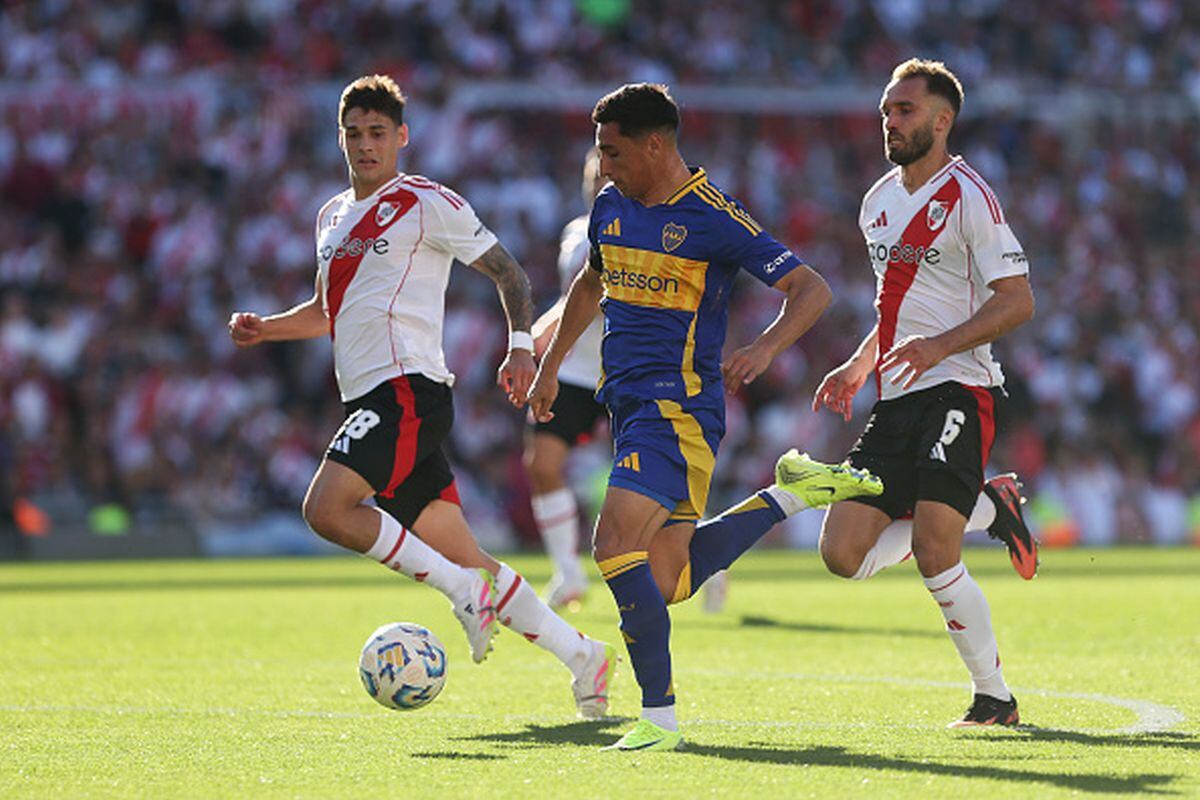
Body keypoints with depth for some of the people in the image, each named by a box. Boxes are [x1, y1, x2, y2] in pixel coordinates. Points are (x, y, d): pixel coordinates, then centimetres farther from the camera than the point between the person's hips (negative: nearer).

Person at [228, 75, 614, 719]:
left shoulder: (427, 203, -2)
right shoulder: (332, 217, 20)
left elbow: (508, 272, -1)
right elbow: (329, 310, 33)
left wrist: (520, 347, -15)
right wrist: (266, 329, 16)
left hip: (409, 388, -8)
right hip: (367, 400, 8)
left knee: (326, 507, -24)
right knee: (460, 555, 4)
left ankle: (462, 588, -14)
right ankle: (581, 656, 11)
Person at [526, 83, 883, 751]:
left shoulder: (714, 218, -11)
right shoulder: (610, 208, 11)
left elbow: (811, 290, -11)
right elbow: (591, 284, 31)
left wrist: (765, 349, -27)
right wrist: (551, 365, 31)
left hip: (680, 407, -8)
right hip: (627, 398, 8)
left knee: (617, 545, -22)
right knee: (667, 584, 7)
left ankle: (660, 717, -14)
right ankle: (793, 492, 24)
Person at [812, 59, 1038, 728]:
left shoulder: (968, 196, -8)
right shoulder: (879, 203, 17)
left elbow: (1018, 301, -12)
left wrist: (940, 346, -23)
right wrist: (859, 367, 19)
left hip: (957, 390, -8)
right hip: (898, 399, 8)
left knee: (933, 554, -20)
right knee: (845, 553, -4)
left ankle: (995, 698, -4)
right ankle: (985, 508, 14)